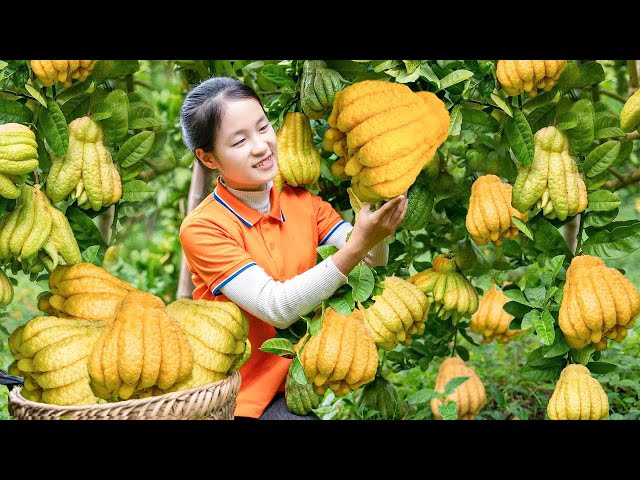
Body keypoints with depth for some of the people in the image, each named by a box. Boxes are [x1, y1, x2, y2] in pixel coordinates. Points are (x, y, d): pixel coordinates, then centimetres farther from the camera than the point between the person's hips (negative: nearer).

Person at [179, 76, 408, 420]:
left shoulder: (301, 200, 3)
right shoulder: (202, 229, -15)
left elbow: (369, 263, -5)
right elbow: (277, 308, -23)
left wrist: (376, 231, -26)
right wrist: (355, 247, -31)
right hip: (246, 396, -5)